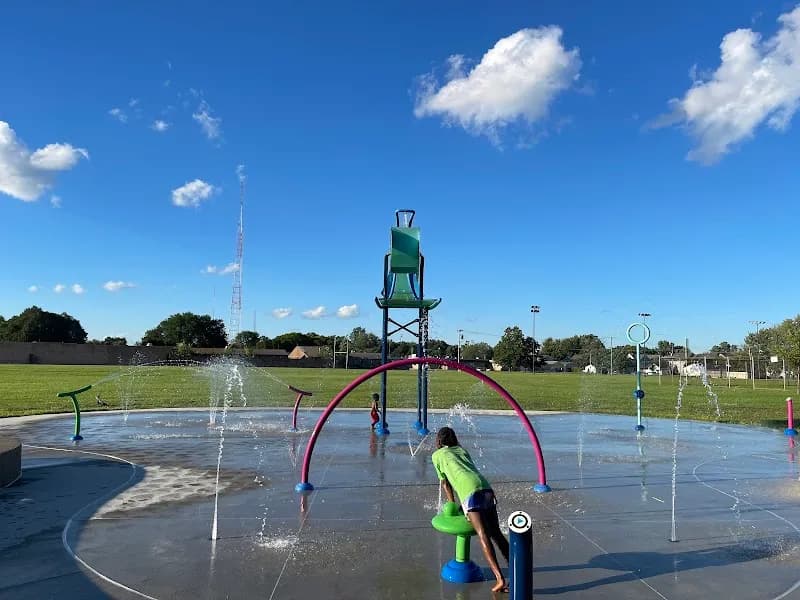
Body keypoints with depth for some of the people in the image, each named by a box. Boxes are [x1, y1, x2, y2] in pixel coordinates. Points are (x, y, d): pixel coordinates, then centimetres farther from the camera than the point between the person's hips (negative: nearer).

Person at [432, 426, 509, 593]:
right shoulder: (463, 450, 34)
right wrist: (461, 505, 40)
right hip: (486, 488, 5)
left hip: (471, 492, -5)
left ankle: (500, 578, -23)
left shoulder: (436, 455, 22)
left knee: (483, 535, -13)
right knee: (496, 533, 10)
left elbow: (445, 483, 25)